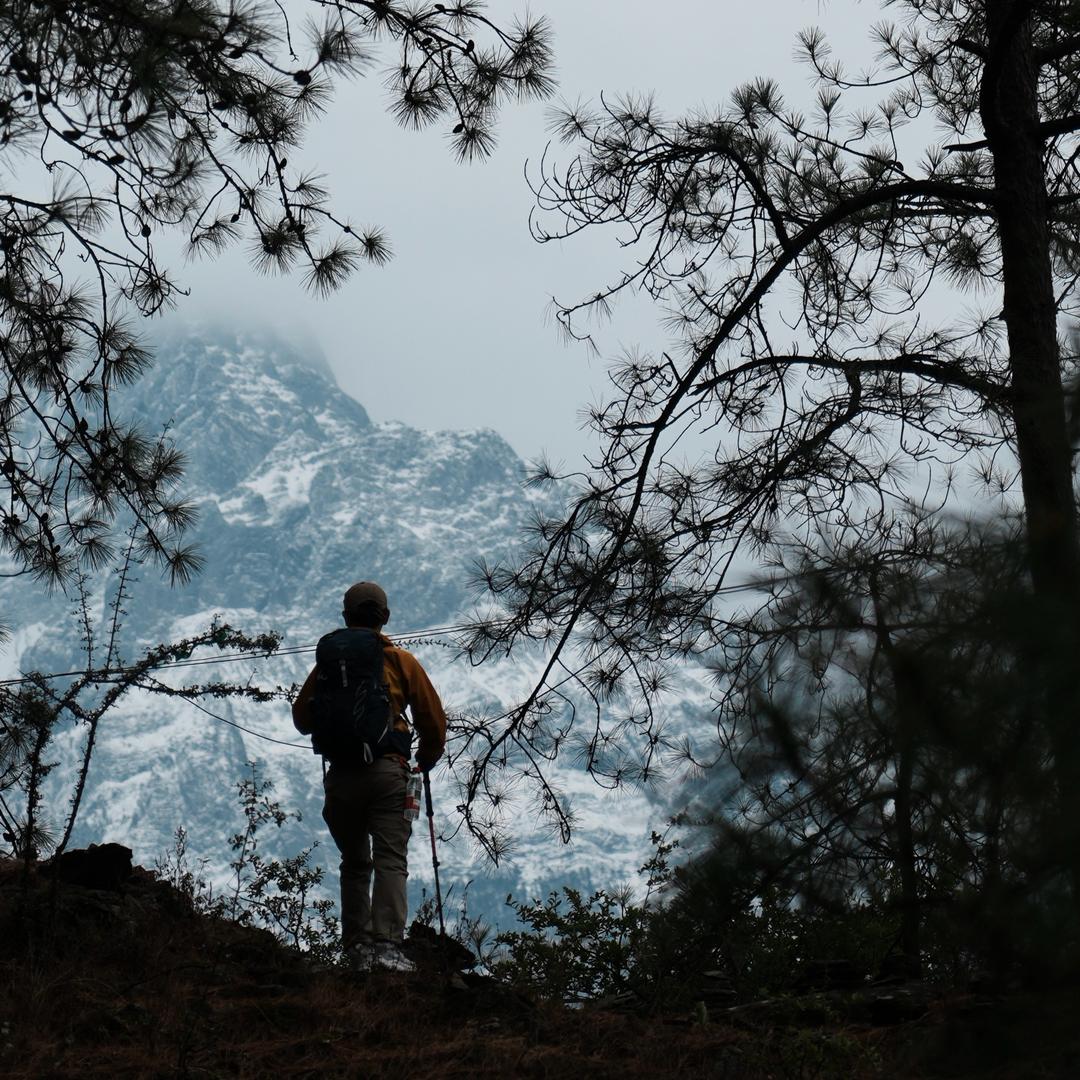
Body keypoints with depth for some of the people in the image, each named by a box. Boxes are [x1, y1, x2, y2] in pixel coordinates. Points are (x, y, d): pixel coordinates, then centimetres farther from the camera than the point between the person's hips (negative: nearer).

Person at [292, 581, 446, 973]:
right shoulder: (401, 661, 5)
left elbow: (302, 719, 13)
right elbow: (434, 721, 6)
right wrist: (426, 761, 24)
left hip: (341, 775, 2)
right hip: (388, 772, -2)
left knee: (354, 863, 14)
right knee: (391, 859, -7)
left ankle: (357, 946, 9)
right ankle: (387, 944, -22)